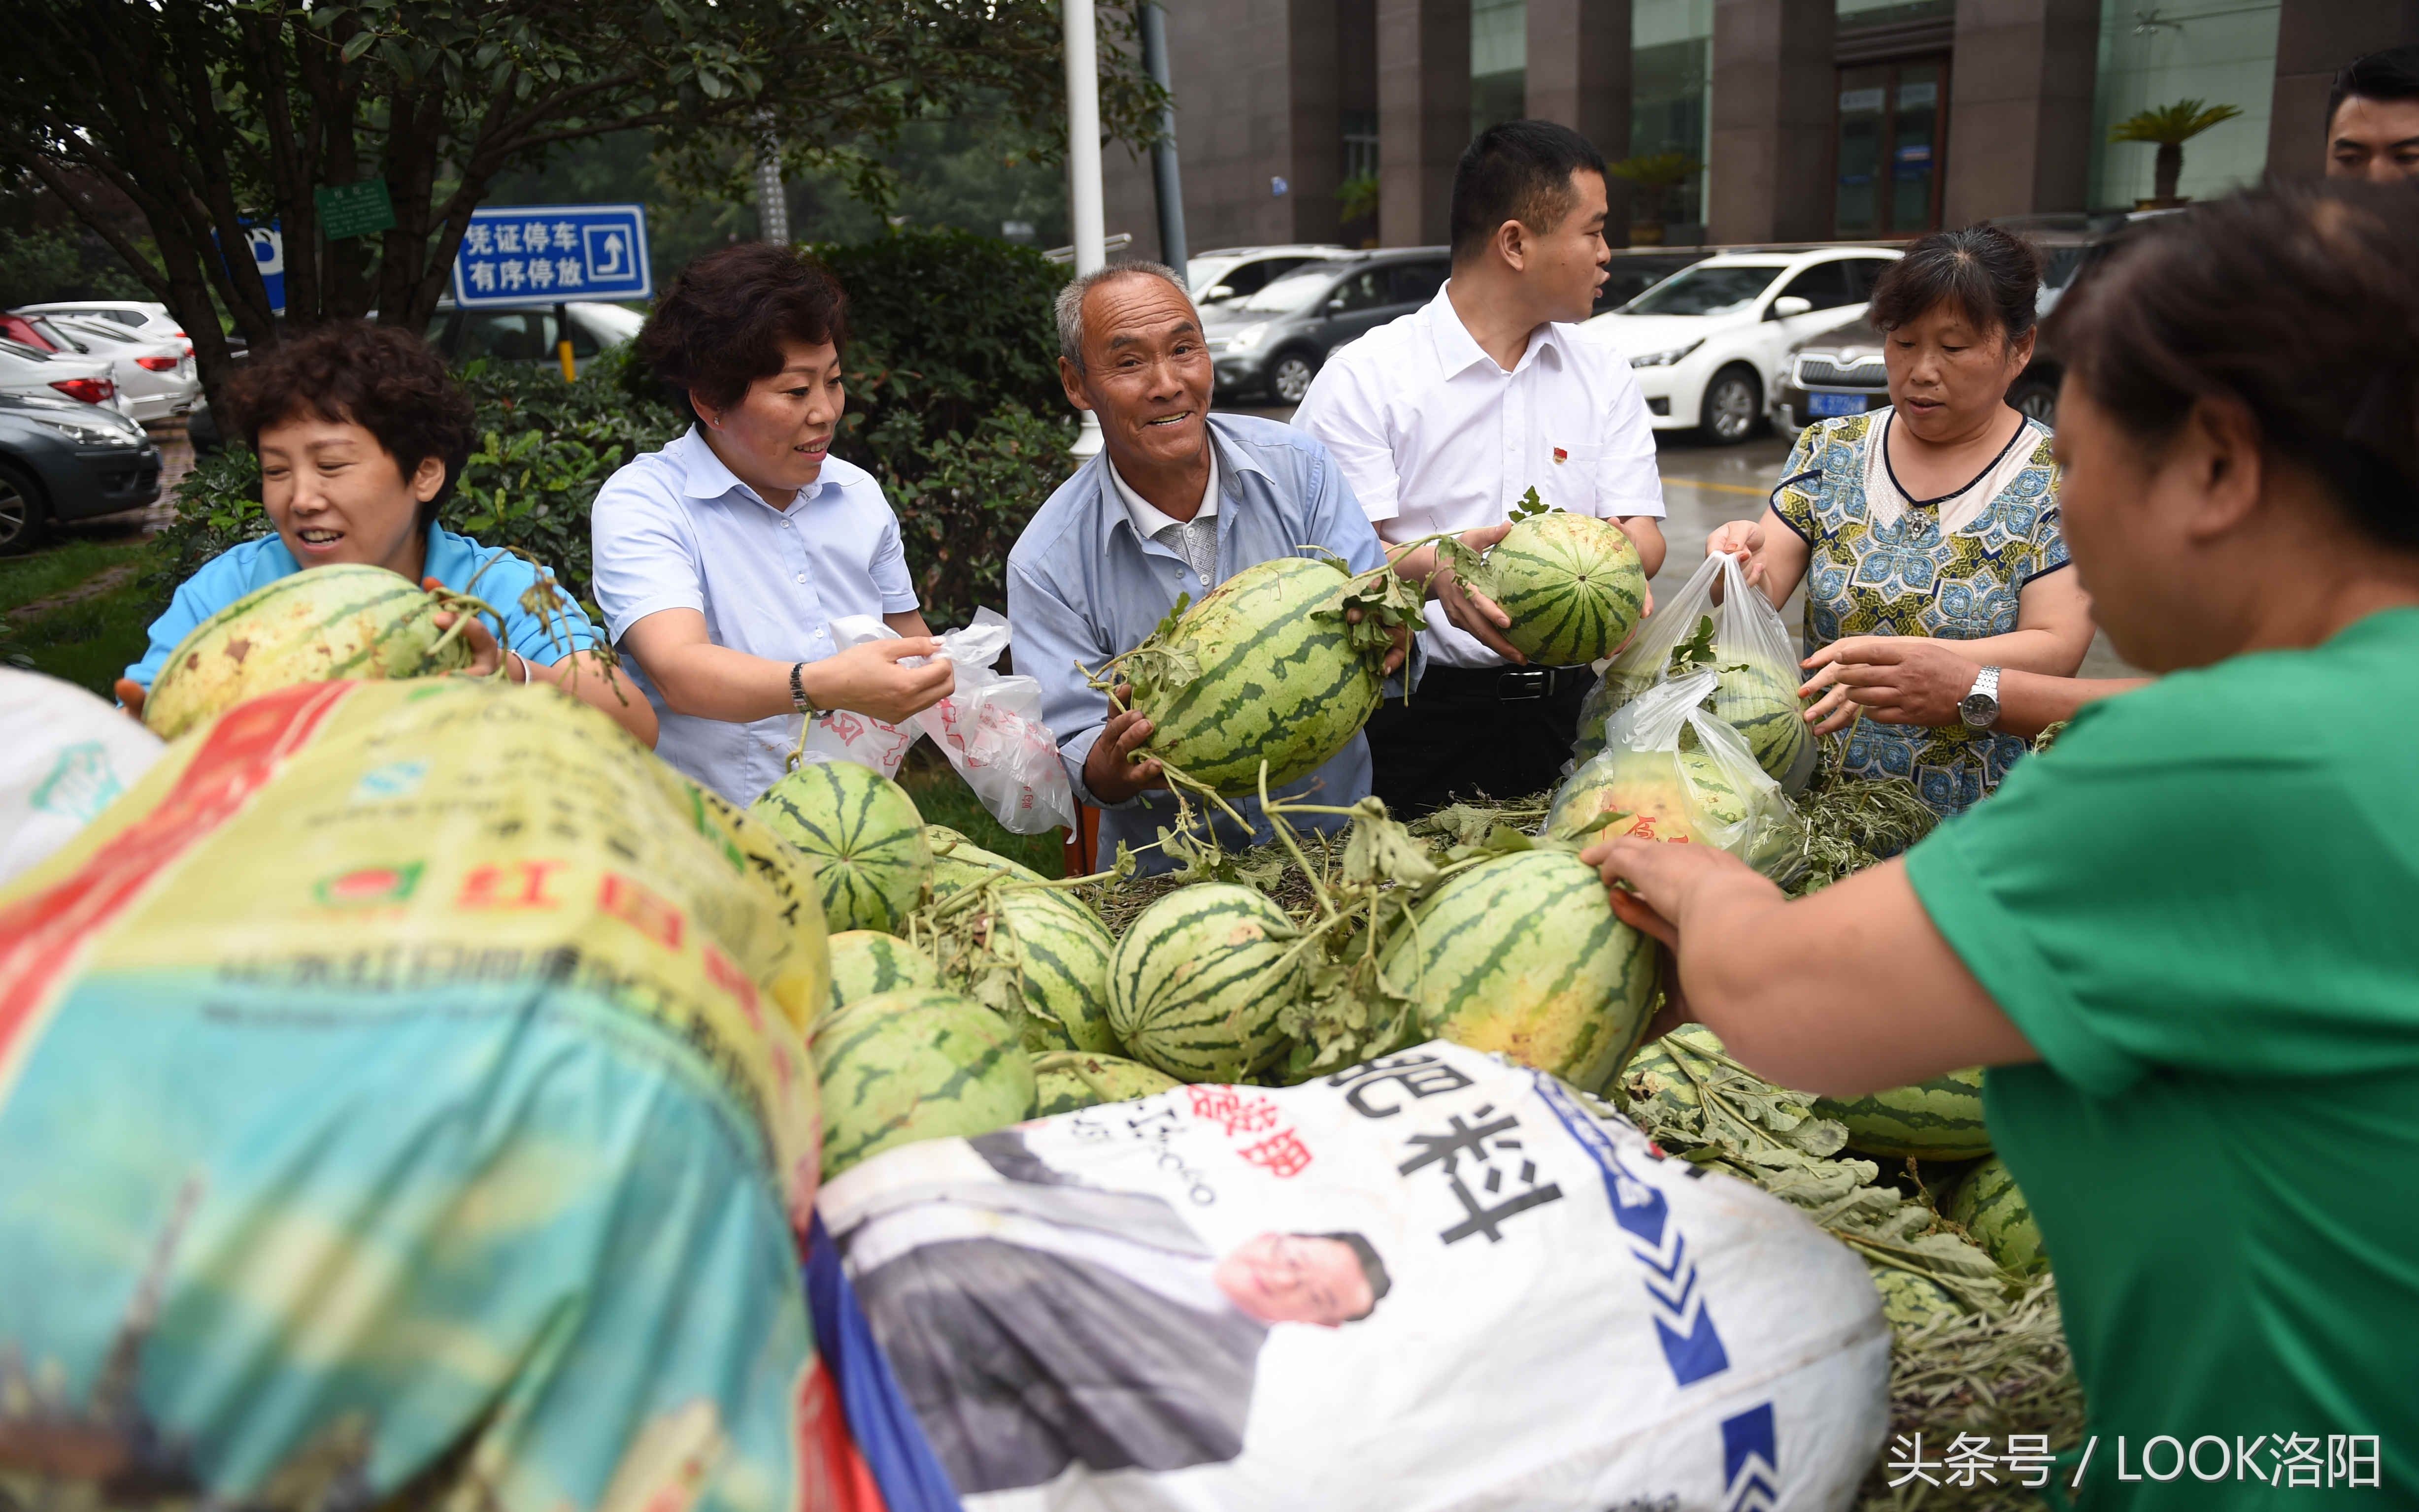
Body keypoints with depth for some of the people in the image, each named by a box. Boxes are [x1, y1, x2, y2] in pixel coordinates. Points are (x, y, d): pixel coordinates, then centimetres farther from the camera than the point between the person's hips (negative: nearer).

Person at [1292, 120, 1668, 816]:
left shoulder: (1606, 375, 15)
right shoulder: (1365, 378, -2)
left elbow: (1641, 534, 7)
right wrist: (1431, 569, -30)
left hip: (1564, 703, 4)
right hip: (1419, 718, -4)